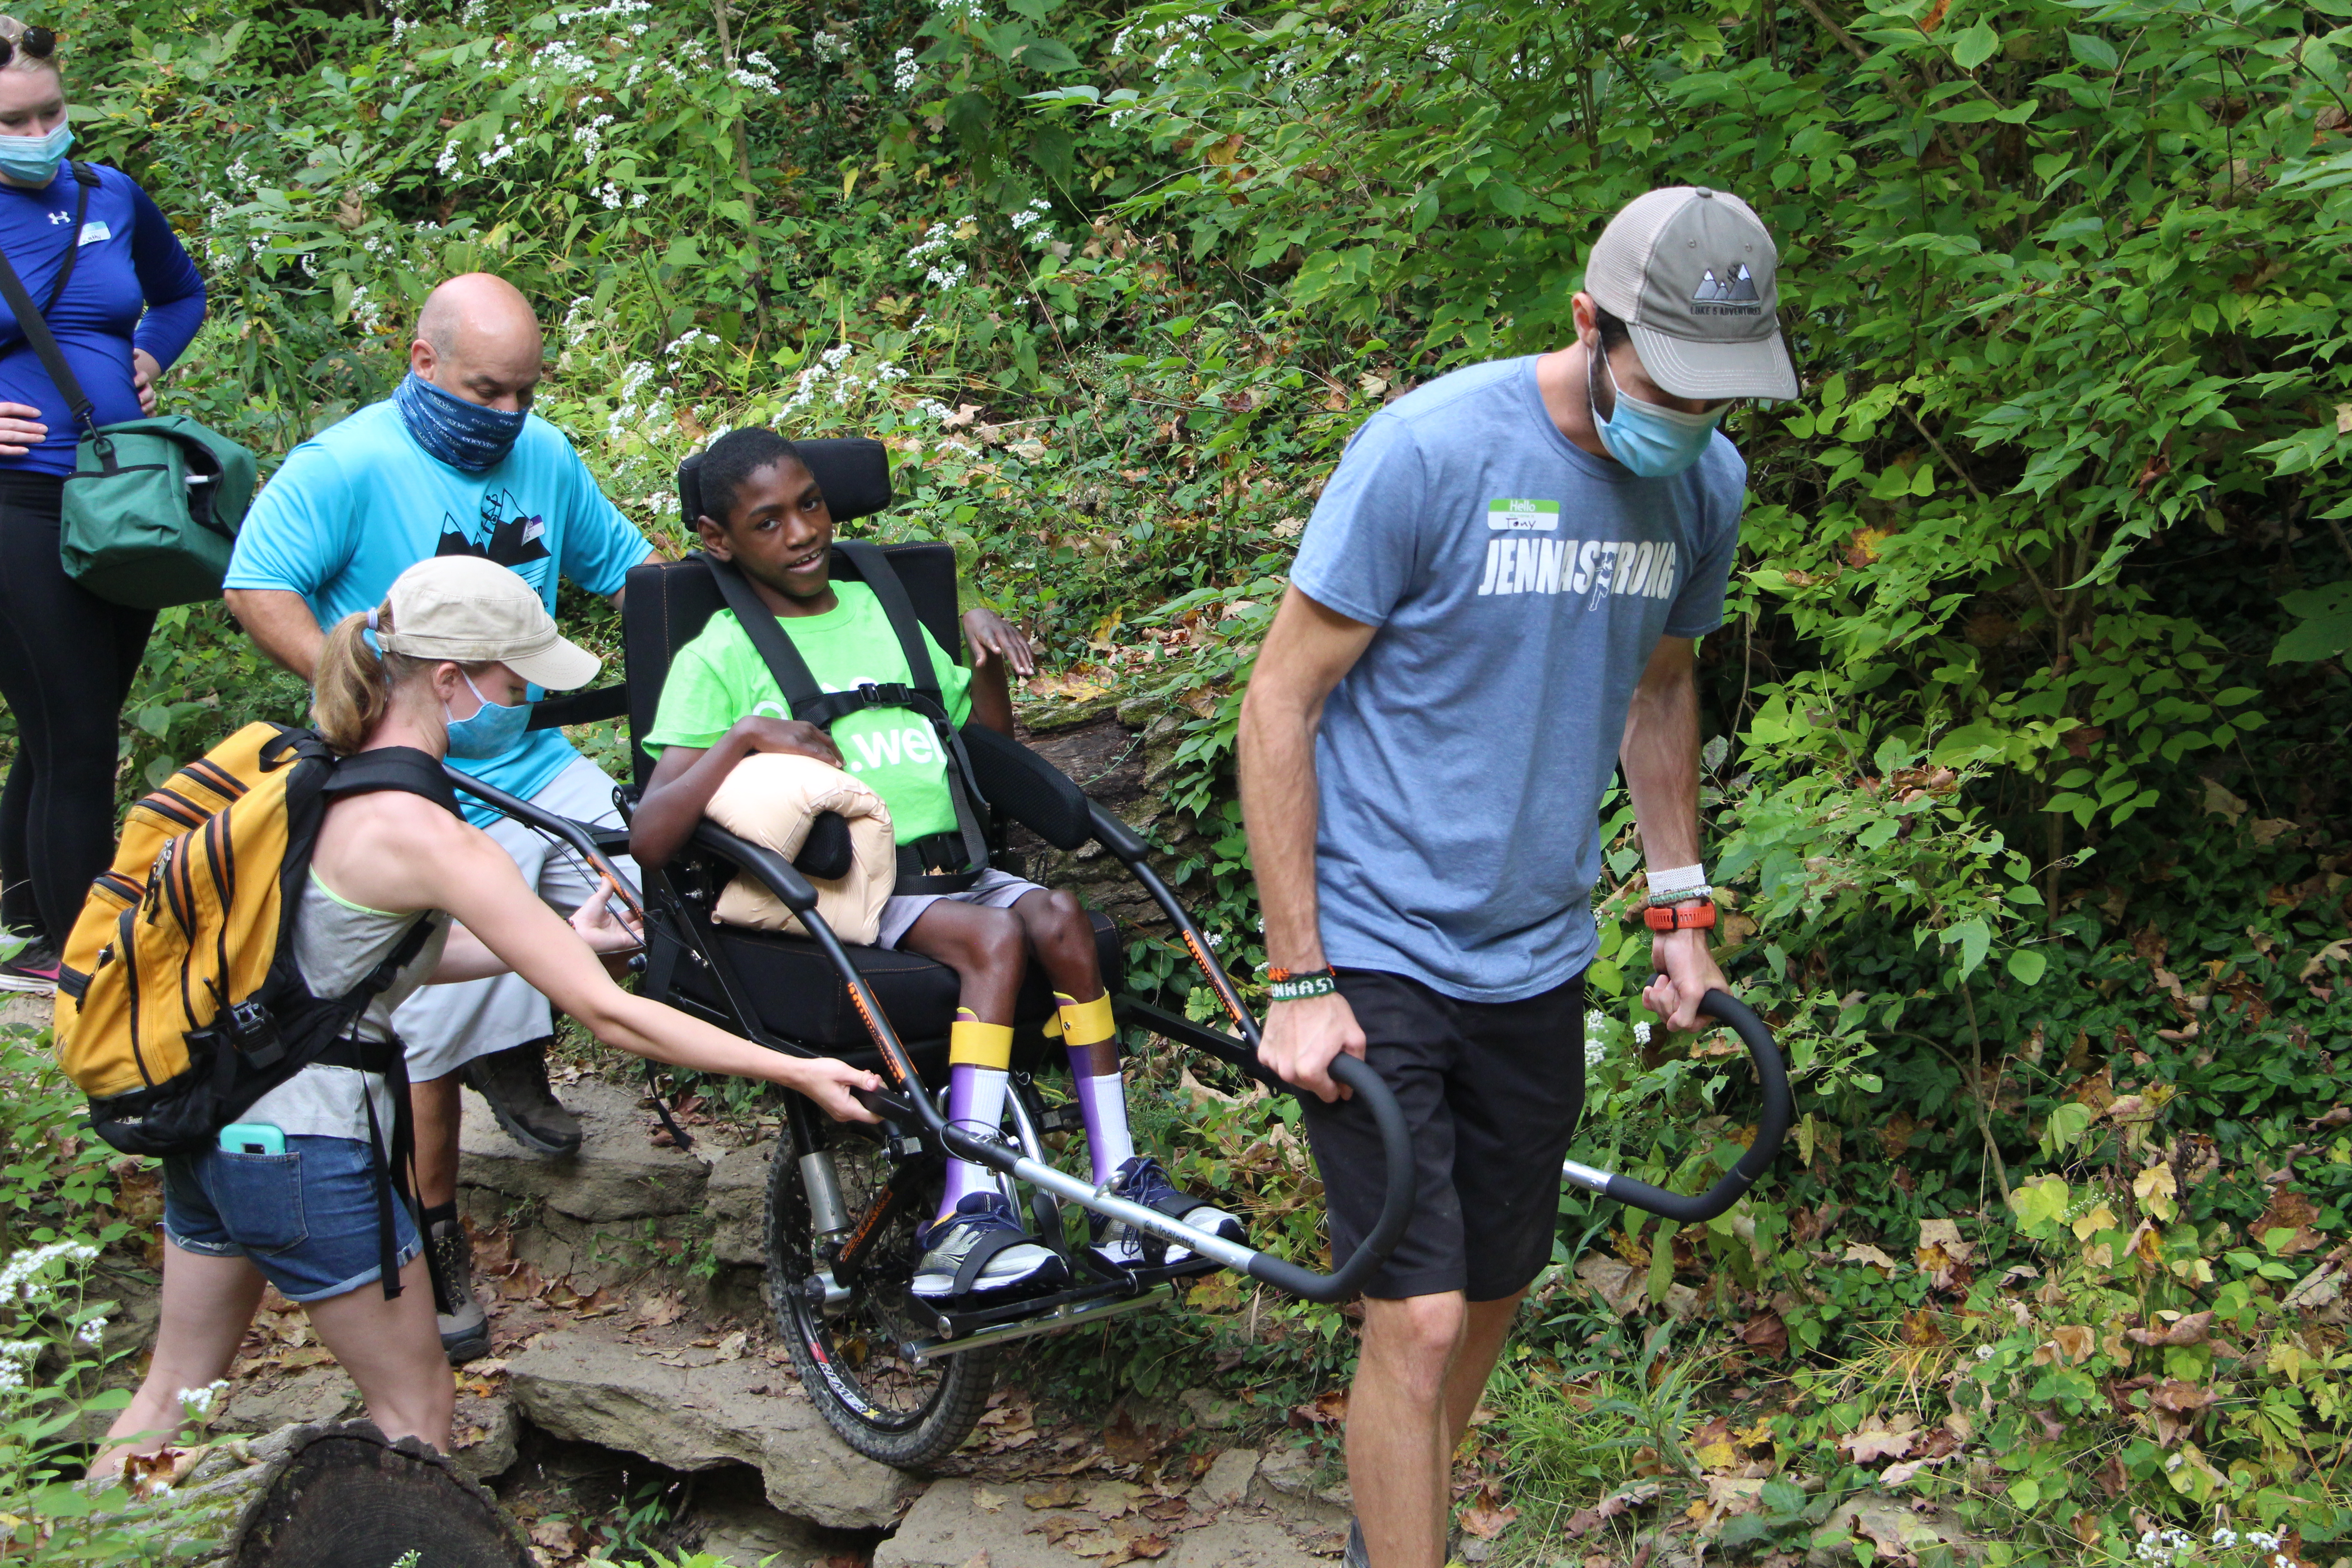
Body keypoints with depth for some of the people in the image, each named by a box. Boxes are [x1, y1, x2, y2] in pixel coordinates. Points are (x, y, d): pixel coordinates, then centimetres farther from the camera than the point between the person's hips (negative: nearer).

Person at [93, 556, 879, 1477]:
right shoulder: (422, 833, -23)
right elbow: (609, 1016, -22)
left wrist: (555, 942, 12)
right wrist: (795, 1073, -17)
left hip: (207, 1112, 9)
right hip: (304, 1141, -9)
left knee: (175, 1391, 24)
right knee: (416, 1414, 9)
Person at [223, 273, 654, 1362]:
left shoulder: (544, 456, 7)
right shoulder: (344, 467, -12)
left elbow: (624, 565, 17)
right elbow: (257, 590, -13)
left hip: (536, 764, 6)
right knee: (439, 1029, -4)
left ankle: (518, 1055, 16)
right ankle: (435, 1244, 15)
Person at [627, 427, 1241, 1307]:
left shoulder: (883, 611, 22)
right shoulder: (718, 658, 4)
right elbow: (650, 838, -8)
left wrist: (986, 654, 12)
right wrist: (745, 735, -18)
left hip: (952, 866, 5)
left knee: (1056, 917, -26)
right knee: (994, 935, -31)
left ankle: (1123, 1196, -26)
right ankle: (969, 1222, -36)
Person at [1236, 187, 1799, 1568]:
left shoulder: (1708, 481, -1)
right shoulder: (1432, 448, -19)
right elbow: (1280, 701, -14)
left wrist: (1682, 902, 14)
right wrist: (1301, 979, -15)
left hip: (1536, 960, 6)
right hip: (1376, 948, -6)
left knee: (1495, 1299, 15)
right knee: (1419, 1319, -10)